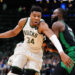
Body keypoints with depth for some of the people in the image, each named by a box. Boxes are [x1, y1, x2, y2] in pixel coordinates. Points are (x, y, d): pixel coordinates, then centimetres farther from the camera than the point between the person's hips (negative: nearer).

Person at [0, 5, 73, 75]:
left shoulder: (42, 25, -32)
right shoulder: (23, 21, -15)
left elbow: (53, 37, -51)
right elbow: (13, 32, 6)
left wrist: (62, 53, -67)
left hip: (36, 53, -3)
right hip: (24, 49, 3)